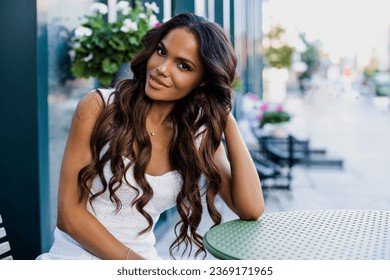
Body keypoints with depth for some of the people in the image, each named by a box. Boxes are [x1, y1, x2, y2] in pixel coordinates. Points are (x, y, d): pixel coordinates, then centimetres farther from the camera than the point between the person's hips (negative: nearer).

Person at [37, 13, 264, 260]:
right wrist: (133, 260, -17)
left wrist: (226, 118, -8)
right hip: (76, 256, -2)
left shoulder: (200, 135, 2)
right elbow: (69, 212, -9)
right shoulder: (99, 106, -8)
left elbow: (251, 210, -8)